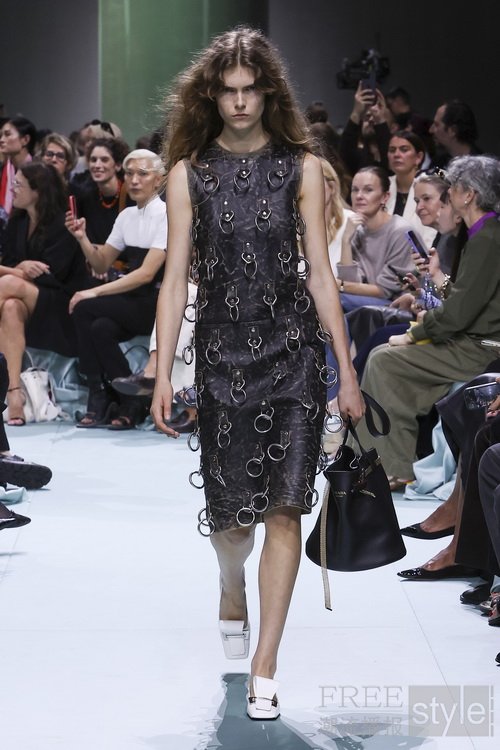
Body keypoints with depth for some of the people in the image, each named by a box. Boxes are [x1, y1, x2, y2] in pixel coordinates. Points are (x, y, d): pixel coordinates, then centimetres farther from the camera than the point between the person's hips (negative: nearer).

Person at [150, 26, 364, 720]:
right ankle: (233, 594, 41)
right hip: (221, 351, 1)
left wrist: (347, 370, 1)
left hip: (293, 351, 0)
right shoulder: (189, 174, 3)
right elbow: (175, 278, 2)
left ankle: (264, 670, -2)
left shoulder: (301, 168, 3)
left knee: (283, 506, -7)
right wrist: (162, 373, -4)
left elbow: (320, 273, 3)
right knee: (229, 510, 5)